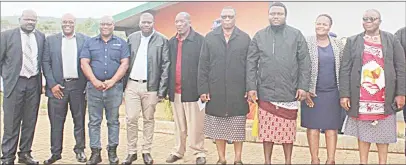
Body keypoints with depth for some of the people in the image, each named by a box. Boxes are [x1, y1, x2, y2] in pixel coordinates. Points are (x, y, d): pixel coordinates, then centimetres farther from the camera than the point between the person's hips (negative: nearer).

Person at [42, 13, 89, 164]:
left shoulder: (84, 39, 6)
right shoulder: (51, 40, 7)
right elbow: (45, 63, 4)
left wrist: (88, 84, -3)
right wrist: (52, 84, -5)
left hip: (78, 86, 0)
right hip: (57, 86, 0)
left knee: (79, 120, 7)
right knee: (56, 122, 3)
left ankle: (80, 149, 20)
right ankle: (56, 152, 14)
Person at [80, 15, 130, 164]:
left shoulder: (121, 43, 7)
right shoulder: (90, 42, 10)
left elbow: (124, 64, -2)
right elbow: (84, 63, 1)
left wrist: (112, 81, -12)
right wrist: (95, 81, -11)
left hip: (114, 87, -1)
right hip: (94, 87, 1)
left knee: (113, 120, 6)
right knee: (94, 121, 3)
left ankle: (112, 151, 14)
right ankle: (95, 152, 10)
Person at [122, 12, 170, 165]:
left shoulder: (162, 40, -2)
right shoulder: (131, 38, 8)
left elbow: (165, 66, -4)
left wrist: (162, 90, -8)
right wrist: (122, 84, 4)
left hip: (150, 86, -2)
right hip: (131, 85, 2)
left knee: (148, 119, 8)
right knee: (131, 119, 2)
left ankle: (146, 151, 20)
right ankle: (131, 152, 15)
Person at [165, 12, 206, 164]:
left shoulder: (200, 40, -4)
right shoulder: (171, 42, 13)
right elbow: (168, 66, 13)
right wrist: (167, 88, 9)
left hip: (192, 89, -5)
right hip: (175, 91, 5)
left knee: (195, 125, 1)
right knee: (178, 125, 13)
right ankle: (178, 151, 23)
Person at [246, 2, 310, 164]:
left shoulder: (296, 35, 3)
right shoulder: (259, 36, 5)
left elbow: (304, 63, 1)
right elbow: (251, 63, 4)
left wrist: (303, 86, -6)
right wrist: (251, 87, -4)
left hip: (289, 92, 0)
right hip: (265, 92, 1)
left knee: (288, 130, 7)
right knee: (267, 129, 8)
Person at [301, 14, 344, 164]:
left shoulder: (338, 44, 6)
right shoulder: (306, 43, -3)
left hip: (333, 93, 2)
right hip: (312, 92, -2)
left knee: (331, 128, 5)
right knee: (313, 127, 4)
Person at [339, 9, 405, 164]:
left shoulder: (392, 40, 7)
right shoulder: (352, 41, 7)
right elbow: (344, 69, 2)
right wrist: (344, 94, -6)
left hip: (384, 96, 0)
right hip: (360, 96, 0)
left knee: (383, 131, 6)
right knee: (362, 130, 6)